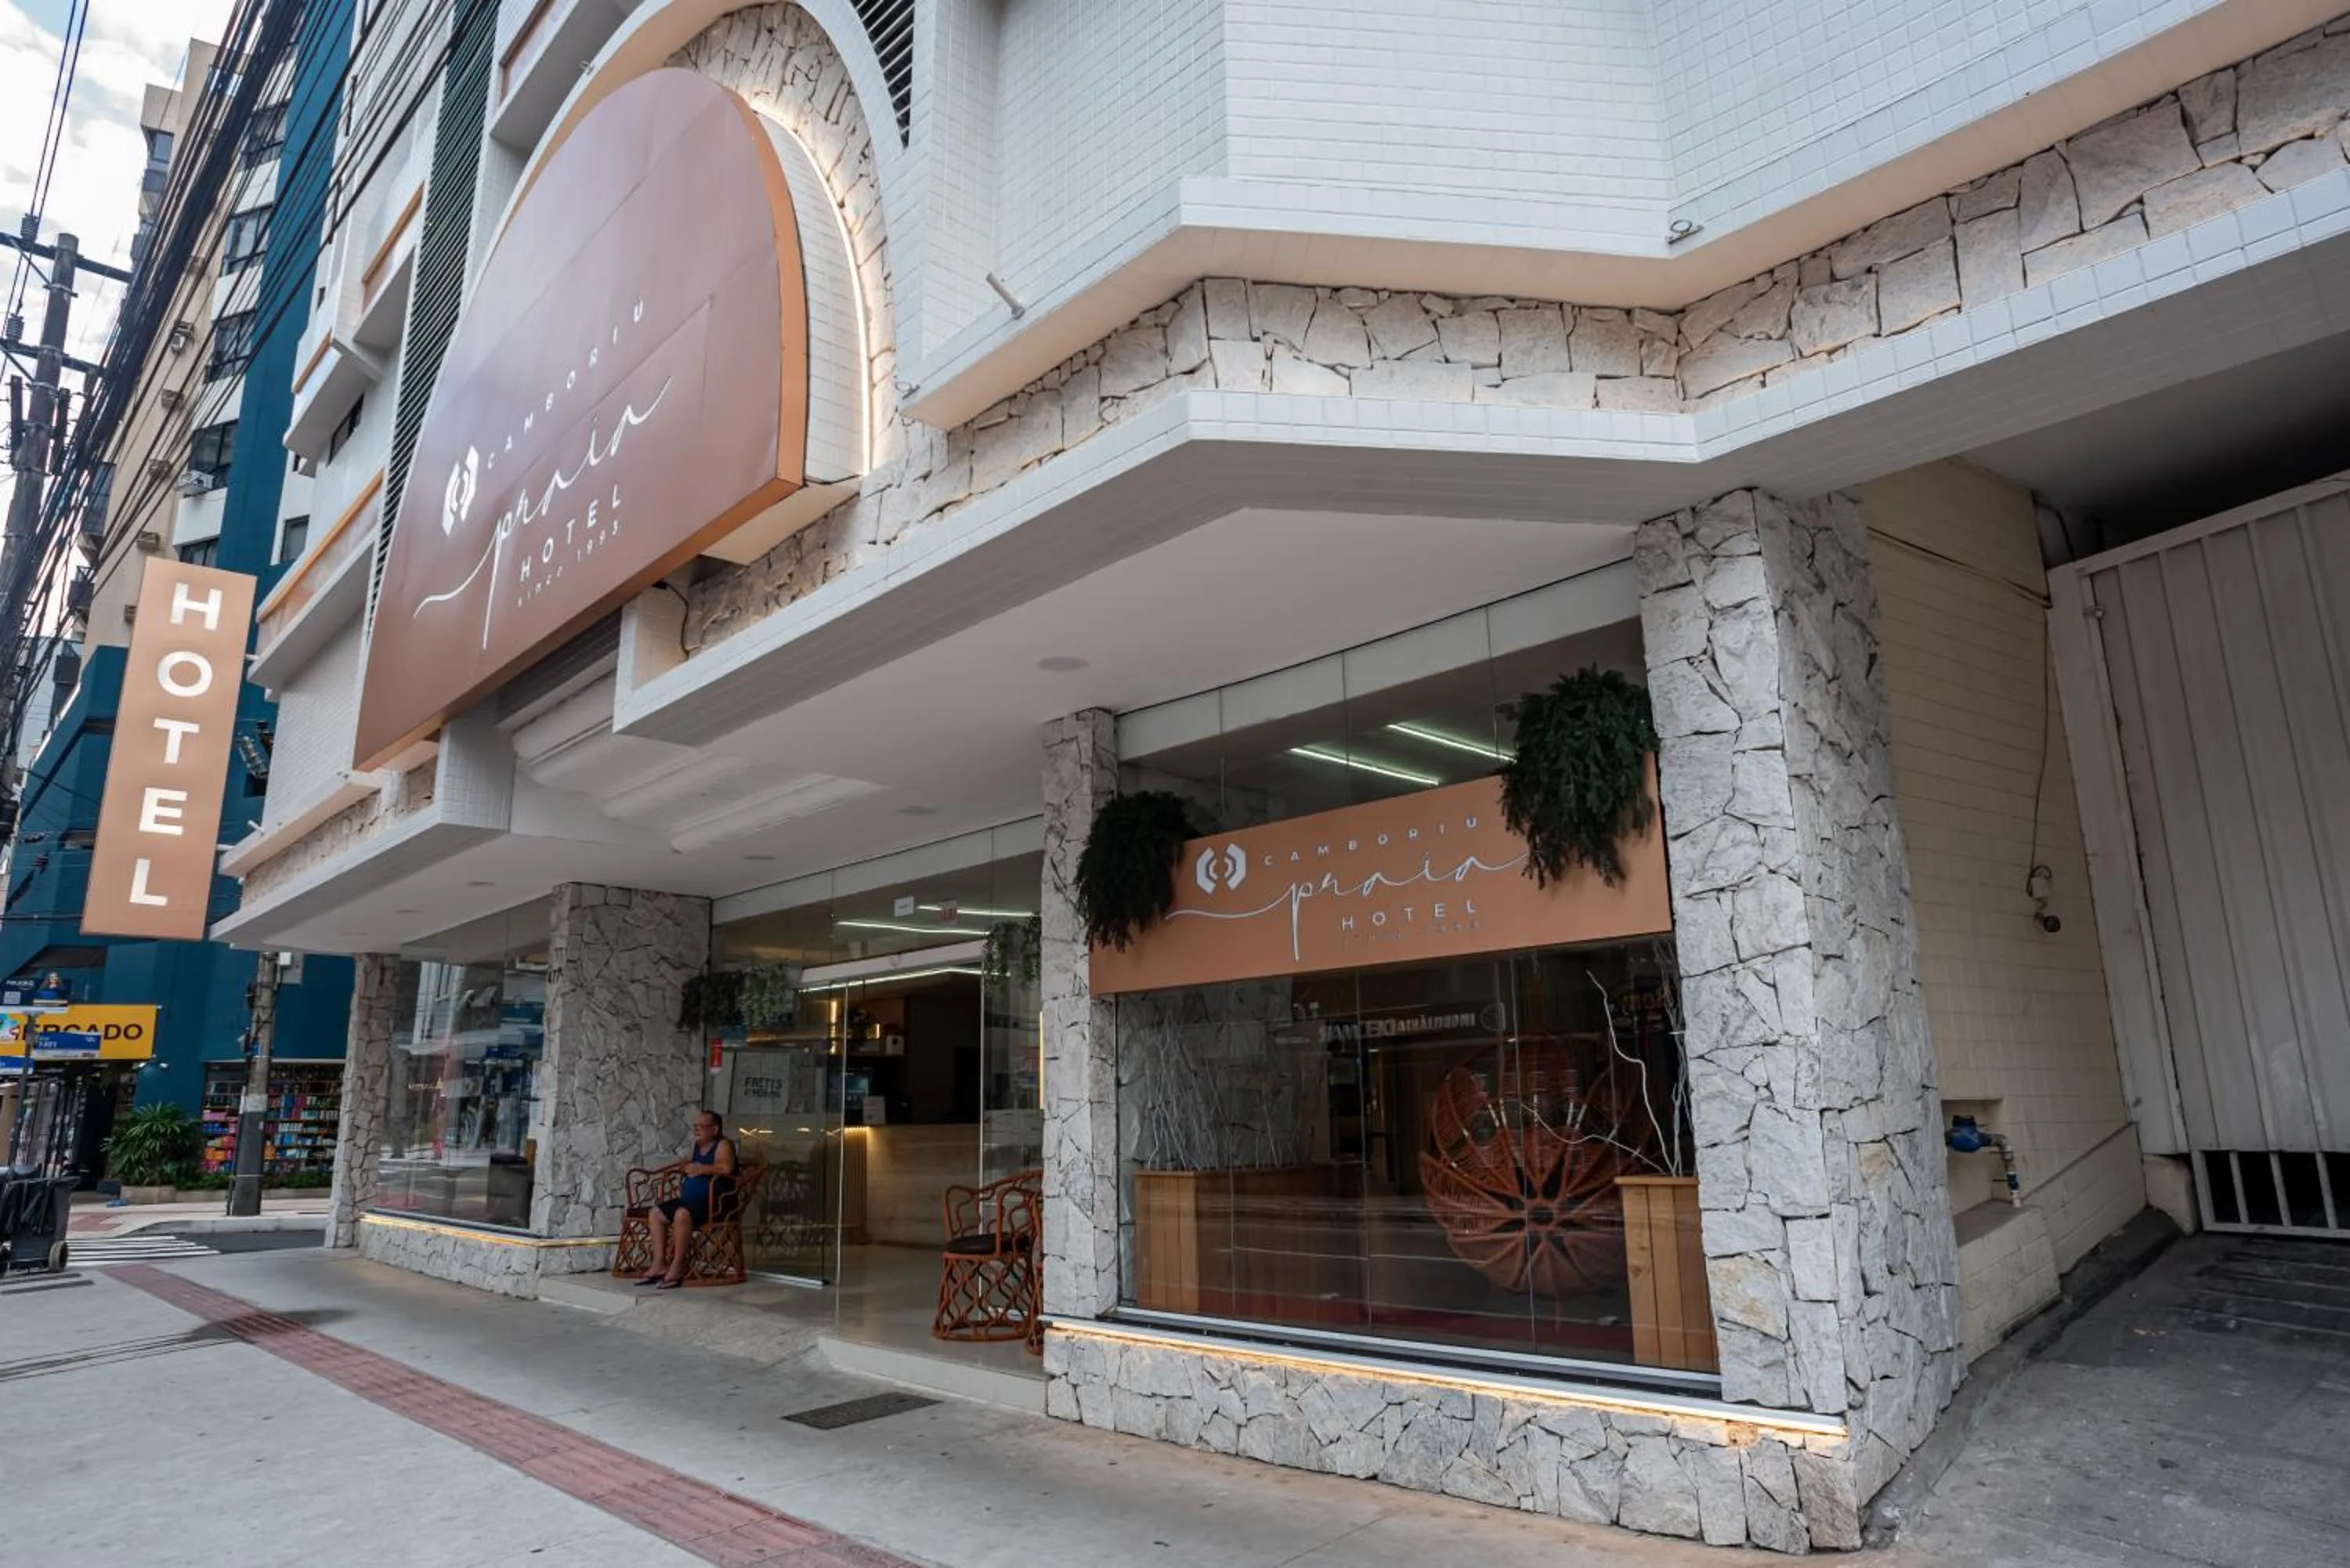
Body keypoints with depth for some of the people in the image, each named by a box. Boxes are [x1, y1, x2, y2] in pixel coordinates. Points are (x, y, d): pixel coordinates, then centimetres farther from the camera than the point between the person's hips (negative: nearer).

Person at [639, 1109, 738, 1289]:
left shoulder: (723, 1144, -10)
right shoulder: (696, 1146, 17)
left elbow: (727, 1168, -29)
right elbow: (687, 1161, 40)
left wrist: (701, 1169, -20)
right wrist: (673, 1166, 21)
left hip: (715, 1203, -10)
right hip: (690, 1199, 10)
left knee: (682, 1214, -34)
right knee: (657, 1215, 4)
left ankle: (677, 1269, -24)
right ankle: (659, 1265, 1)